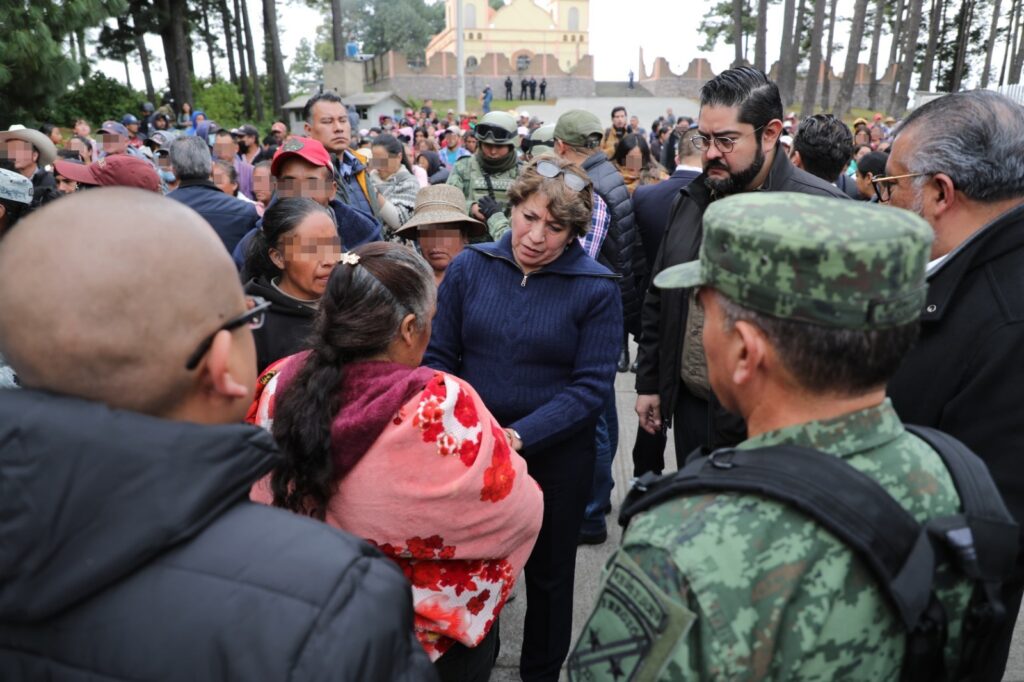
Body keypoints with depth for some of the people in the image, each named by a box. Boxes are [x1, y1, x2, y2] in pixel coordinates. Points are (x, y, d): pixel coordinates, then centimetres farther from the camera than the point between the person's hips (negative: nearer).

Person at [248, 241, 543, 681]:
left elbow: (258, 498, -1)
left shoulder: (279, 386, -16)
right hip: (431, 636, -4)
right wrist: (499, 451, -2)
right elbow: (517, 512, -21)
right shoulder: (441, 406, -33)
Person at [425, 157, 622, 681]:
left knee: (548, 574, 20)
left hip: (556, 455, -2)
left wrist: (518, 437, -26)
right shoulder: (469, 267, -7)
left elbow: (590, 386, -16)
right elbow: (439, 357, -3)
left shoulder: (596, 289, -14)